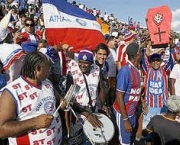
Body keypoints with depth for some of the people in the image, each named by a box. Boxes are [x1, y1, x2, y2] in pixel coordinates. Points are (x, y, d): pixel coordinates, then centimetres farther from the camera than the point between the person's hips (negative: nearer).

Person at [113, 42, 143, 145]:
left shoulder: (135, 69, 1)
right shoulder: (125, 71, -24)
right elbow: (119, 97, -22)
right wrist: (125, 119, -20)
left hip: (132, 111, 8)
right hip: (123, 113, -8)